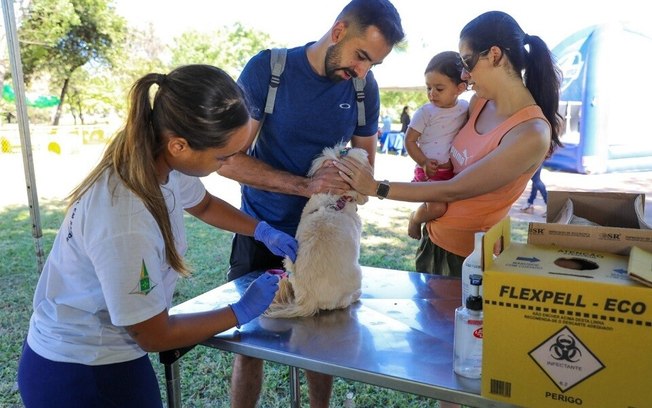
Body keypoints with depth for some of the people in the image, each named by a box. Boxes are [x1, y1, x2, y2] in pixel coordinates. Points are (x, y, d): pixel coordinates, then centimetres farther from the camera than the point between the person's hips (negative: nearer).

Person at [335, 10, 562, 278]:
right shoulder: (480, 102, -4)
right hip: (433, 237, 7)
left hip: (469, 255, -6)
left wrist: (376, 187, -22)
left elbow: (453, 190, -25)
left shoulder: (532, 133, -25)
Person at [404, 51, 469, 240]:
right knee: (437, 207, -23)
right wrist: (424, 162, -16)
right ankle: (415, 218, 10)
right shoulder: (425, 112, -8)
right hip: (430, 171, -5)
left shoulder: (466, 108, 2)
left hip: (455, 170, 5)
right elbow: (409, 141, -5)